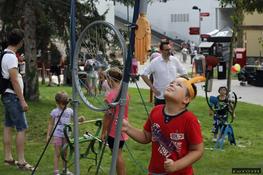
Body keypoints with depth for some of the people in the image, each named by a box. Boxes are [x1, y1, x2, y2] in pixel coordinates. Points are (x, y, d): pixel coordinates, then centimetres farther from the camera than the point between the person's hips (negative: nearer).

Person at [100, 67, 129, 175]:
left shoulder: (111, 95, -19)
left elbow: (108, 115, -18)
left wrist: (103, 132, -10)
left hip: (114, 130, -8)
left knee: (117, 155, 1)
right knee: (118, 154, 17)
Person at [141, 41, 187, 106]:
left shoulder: (175, 60, 2)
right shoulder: (155, 62, -7)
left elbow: (184, 73, 11)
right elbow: (143, 74, -7)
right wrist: (152, 88, -10)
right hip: (160, 97, -2)